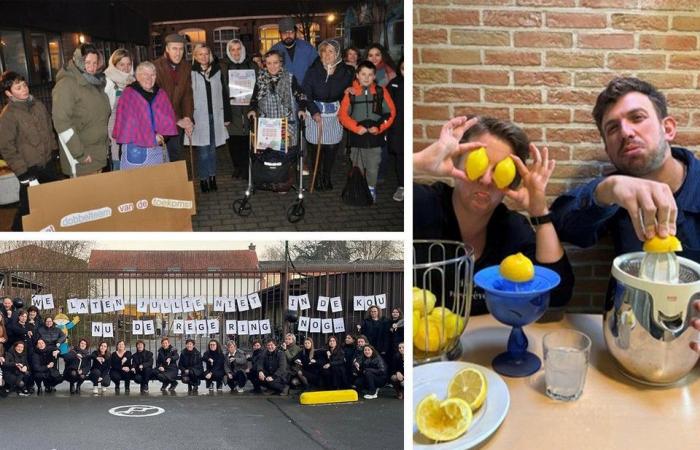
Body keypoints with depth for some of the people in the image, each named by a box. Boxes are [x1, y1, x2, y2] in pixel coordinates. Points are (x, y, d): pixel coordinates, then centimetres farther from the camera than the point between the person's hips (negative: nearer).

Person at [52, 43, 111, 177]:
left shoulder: (96, 83, 12)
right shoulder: (66, 84, -10)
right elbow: (61, 122, -18)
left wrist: (106, 143, 12)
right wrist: (79, 154, -19)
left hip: (99, 154, 7)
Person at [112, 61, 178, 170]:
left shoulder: (161, 95, 13)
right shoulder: (129, 95, -1)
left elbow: (169, 120, 9)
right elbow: (127, 124, -7)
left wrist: (161, 136, -9)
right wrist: (152, 138, -9)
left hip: (159, 150, 5)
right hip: (137, 150, -4)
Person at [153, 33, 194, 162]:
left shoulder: (186, 67, 3)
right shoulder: (156, 67, -15)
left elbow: (187, 95, 3)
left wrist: (187, 117, -11)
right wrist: (178, 121, -19)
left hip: (178, 123, 5)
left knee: (177, 159, 12)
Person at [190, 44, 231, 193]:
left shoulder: (217, 71, 6)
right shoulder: (191, 73, -4)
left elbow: (224, 94, 9)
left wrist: (227, 116, 7)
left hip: (215, 116, 3)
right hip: (199, 117, -3)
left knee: (212, 148, 11)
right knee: (203, 150, -1)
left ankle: (212, 176, 21)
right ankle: (203, 179, 10)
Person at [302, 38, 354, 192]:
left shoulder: (345, 72, -1)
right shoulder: (313, 71, -7)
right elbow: (305, 93, -6)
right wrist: (314, 112, -16)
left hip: (335, 114, 2)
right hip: (316, 112, -2)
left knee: (332, 147, 5)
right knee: (317, 146, 1)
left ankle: (327, 178, 22)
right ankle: (317, 178, 15)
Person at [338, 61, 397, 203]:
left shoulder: (381, 92, 2)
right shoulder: (350, 92, -2)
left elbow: (391, 112, 4)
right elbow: (343, 114, -1)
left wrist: (379, 128, -7)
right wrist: (356, 127, -11)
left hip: (375, 137, 1)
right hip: (356, 138, 0)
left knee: (373, 168, 4)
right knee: (357, 168, 6)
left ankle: (371, 189, 24)